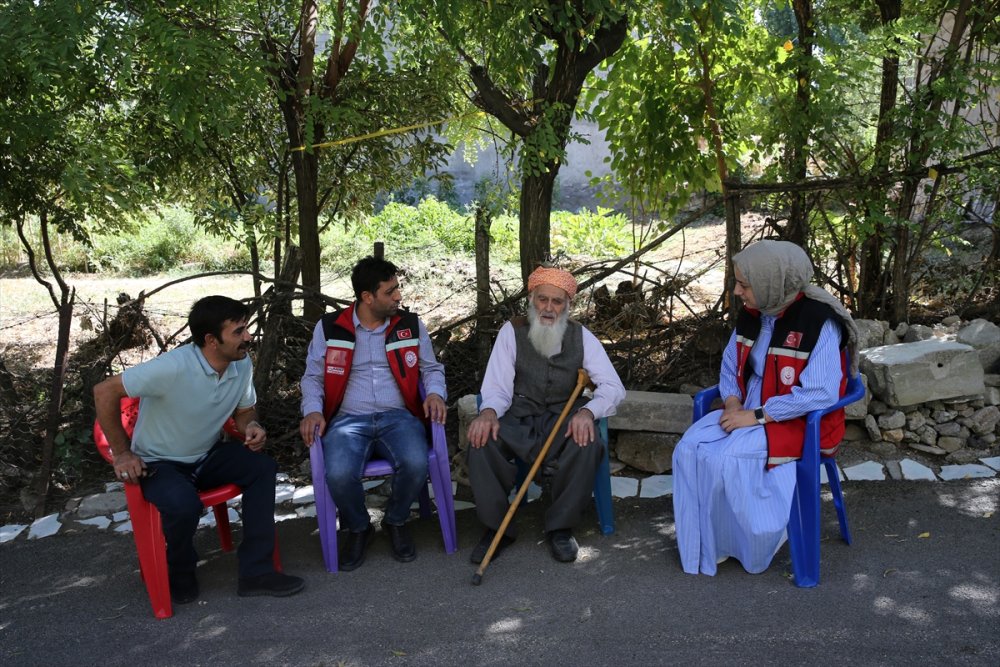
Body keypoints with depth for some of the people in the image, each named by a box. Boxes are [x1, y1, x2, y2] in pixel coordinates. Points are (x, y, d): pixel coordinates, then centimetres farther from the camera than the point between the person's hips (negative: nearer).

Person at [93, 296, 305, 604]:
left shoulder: (243, 365, -10)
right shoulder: (173, 367, -30)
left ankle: (256, 571, -12)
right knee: (183, 504, -35)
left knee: (262, 467, -18)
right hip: (159, 463, -6)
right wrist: (122, 453, -19)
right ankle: (180, 577, -1)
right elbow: (104, 392, -23)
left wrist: (252, 426, -16)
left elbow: (244, 409, 9)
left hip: (206, 457, 6)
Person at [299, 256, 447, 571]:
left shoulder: (410, 325, 11)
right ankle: (358, 528, 4)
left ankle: (396, 521, 3)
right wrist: (313, 410, -7)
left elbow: (432, 368, 19)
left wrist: (435, 392, -3)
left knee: (415, 464, -32)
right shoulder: (329, 328, 8)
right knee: (339, 475, -32)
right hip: (348, 419, -1)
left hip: (398, 416, 1)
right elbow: (313, 376, 13)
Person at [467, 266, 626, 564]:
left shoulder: (581, 336, 1)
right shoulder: (512, 331, -1)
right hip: (518, 420, 0)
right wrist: (488, 412, -30)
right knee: (481, 440, -31)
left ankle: (561, 528, -12)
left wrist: (587, 411, -26)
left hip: (564, 421, 1)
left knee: (588, 444, -32)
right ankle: (497, 527, -12)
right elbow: (497, 387, -5)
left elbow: (613, 386, -4)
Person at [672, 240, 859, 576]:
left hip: (799, 421, -7)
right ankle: (703, 546, -6)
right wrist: (732, 402, -6)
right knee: (690, 448, -16)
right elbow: (730, 366, 15)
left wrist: (756, 416, -24)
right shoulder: (751, 315, 3)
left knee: (729, 457, -28)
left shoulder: (820, 322, -20)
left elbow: (819, 394, -25)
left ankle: (750, 546, -3)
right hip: (748, 412, 7)